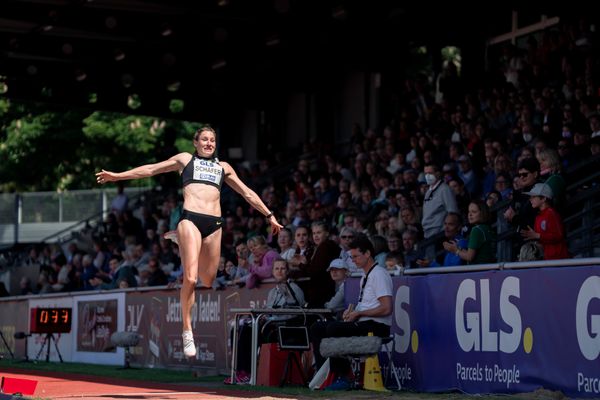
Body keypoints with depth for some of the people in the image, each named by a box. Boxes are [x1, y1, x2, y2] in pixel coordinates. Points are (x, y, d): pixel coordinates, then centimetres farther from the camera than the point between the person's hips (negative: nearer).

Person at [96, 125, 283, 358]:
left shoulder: (223, 167, 26)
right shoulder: (185, 159, 19)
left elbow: (247, 193, 30)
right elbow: (151, 170, 20)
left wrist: (269, 215, 28)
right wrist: (117, 176, 16)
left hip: (214, 225, 4)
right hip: (190, 219, -4)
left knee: (208, 282, 3)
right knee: (190, 278, -17)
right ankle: (187, 330, -13)